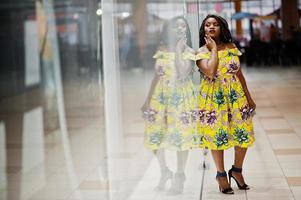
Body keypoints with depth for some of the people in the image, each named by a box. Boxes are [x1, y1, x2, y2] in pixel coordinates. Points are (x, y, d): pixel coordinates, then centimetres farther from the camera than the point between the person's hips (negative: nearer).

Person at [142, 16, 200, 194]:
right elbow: (157, 77, 13)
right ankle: (165, 171, 24)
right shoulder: (161, 50, 8)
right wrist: (148, 100, 13)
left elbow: (182, 74, -20)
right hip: (160, 97, 3)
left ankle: (179, 176, 15)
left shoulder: (189, 52, -3)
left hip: (181, 98, -3)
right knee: (156, 135, 3)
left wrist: (178, 49, -16)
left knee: (181, 137, 0)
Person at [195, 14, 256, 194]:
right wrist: (214, 48, -15)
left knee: (244, 134, 1)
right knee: (217, 136, 4)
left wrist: (249, 98, 10)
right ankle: (221, 175, 21)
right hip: (214, 99, -3)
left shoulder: (232, 48, 5)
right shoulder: (202, 52, -5)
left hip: (236, 96, 3)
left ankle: (237, 171, 23)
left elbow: (239, 74, 10)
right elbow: (210, 72, -24)